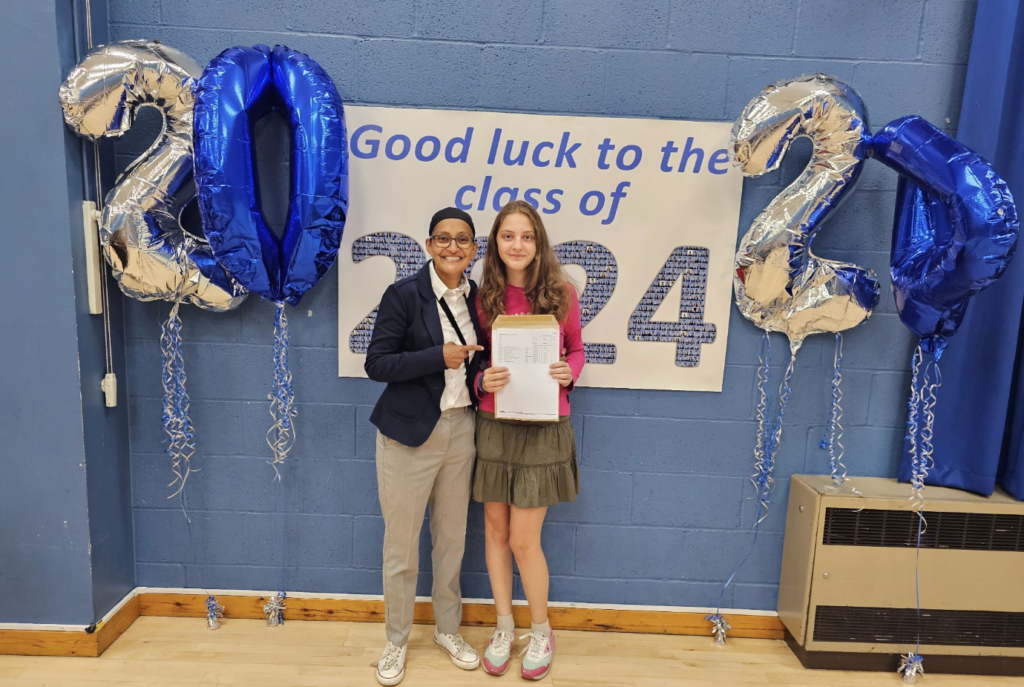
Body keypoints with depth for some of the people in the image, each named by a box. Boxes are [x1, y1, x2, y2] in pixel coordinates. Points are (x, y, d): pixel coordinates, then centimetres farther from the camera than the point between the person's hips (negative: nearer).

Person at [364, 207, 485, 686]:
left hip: (460, 430, 4)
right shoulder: (404, 294, -11)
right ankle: (396, 641, 31)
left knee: (452, 538, 16)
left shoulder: (477, 297, 5)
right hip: (409, 434, -4)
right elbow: (376, 364, -14)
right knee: (401, 543, 9)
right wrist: (439, 357, -21)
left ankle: (447, 629, 38)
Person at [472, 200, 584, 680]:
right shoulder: (485, 298, -1)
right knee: (495, 529, 13)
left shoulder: (561, 293, -5)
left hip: (544, 428, -2)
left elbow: (575, 349, 7)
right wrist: (483, 381, -15)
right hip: (493, 424, 3)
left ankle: (541, 631, 29)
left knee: (523, 540, 2)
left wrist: (569, 371, -14)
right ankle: (504, 626, 35)